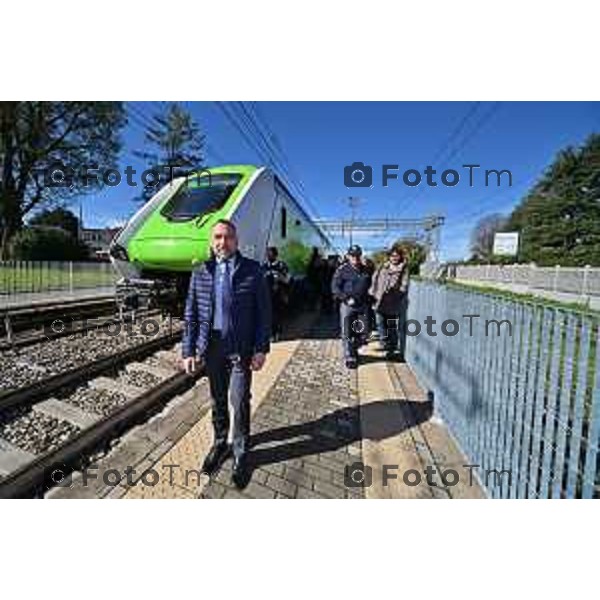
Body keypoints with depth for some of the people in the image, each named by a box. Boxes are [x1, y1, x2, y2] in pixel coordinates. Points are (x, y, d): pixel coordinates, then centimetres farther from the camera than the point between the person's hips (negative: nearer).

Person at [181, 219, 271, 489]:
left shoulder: (252, 270, -5)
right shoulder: (200, 273, 4)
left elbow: (263, 312, -6)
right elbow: (191, 314, 5)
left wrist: (261, 349, -10)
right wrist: (188, 350, 1)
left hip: (241, 349, -3)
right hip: (212, 348, 3)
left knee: (239, 402, 5)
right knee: (217, 400, 19)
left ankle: (240, 452, 29)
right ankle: (220, 443, 42)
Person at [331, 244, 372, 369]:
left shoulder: (365, 270, 9)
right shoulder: (342, 270, -6)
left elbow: (369, 286, 22)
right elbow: (335, 288, -10)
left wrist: (368, 298, 11)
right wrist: (347, 298, -19)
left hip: (362, 306, 5)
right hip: (347, 306, -4)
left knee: (364, 332, 10)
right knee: (347, 334, 3)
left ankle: (353, 349, 37)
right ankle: (349, 358, 18)